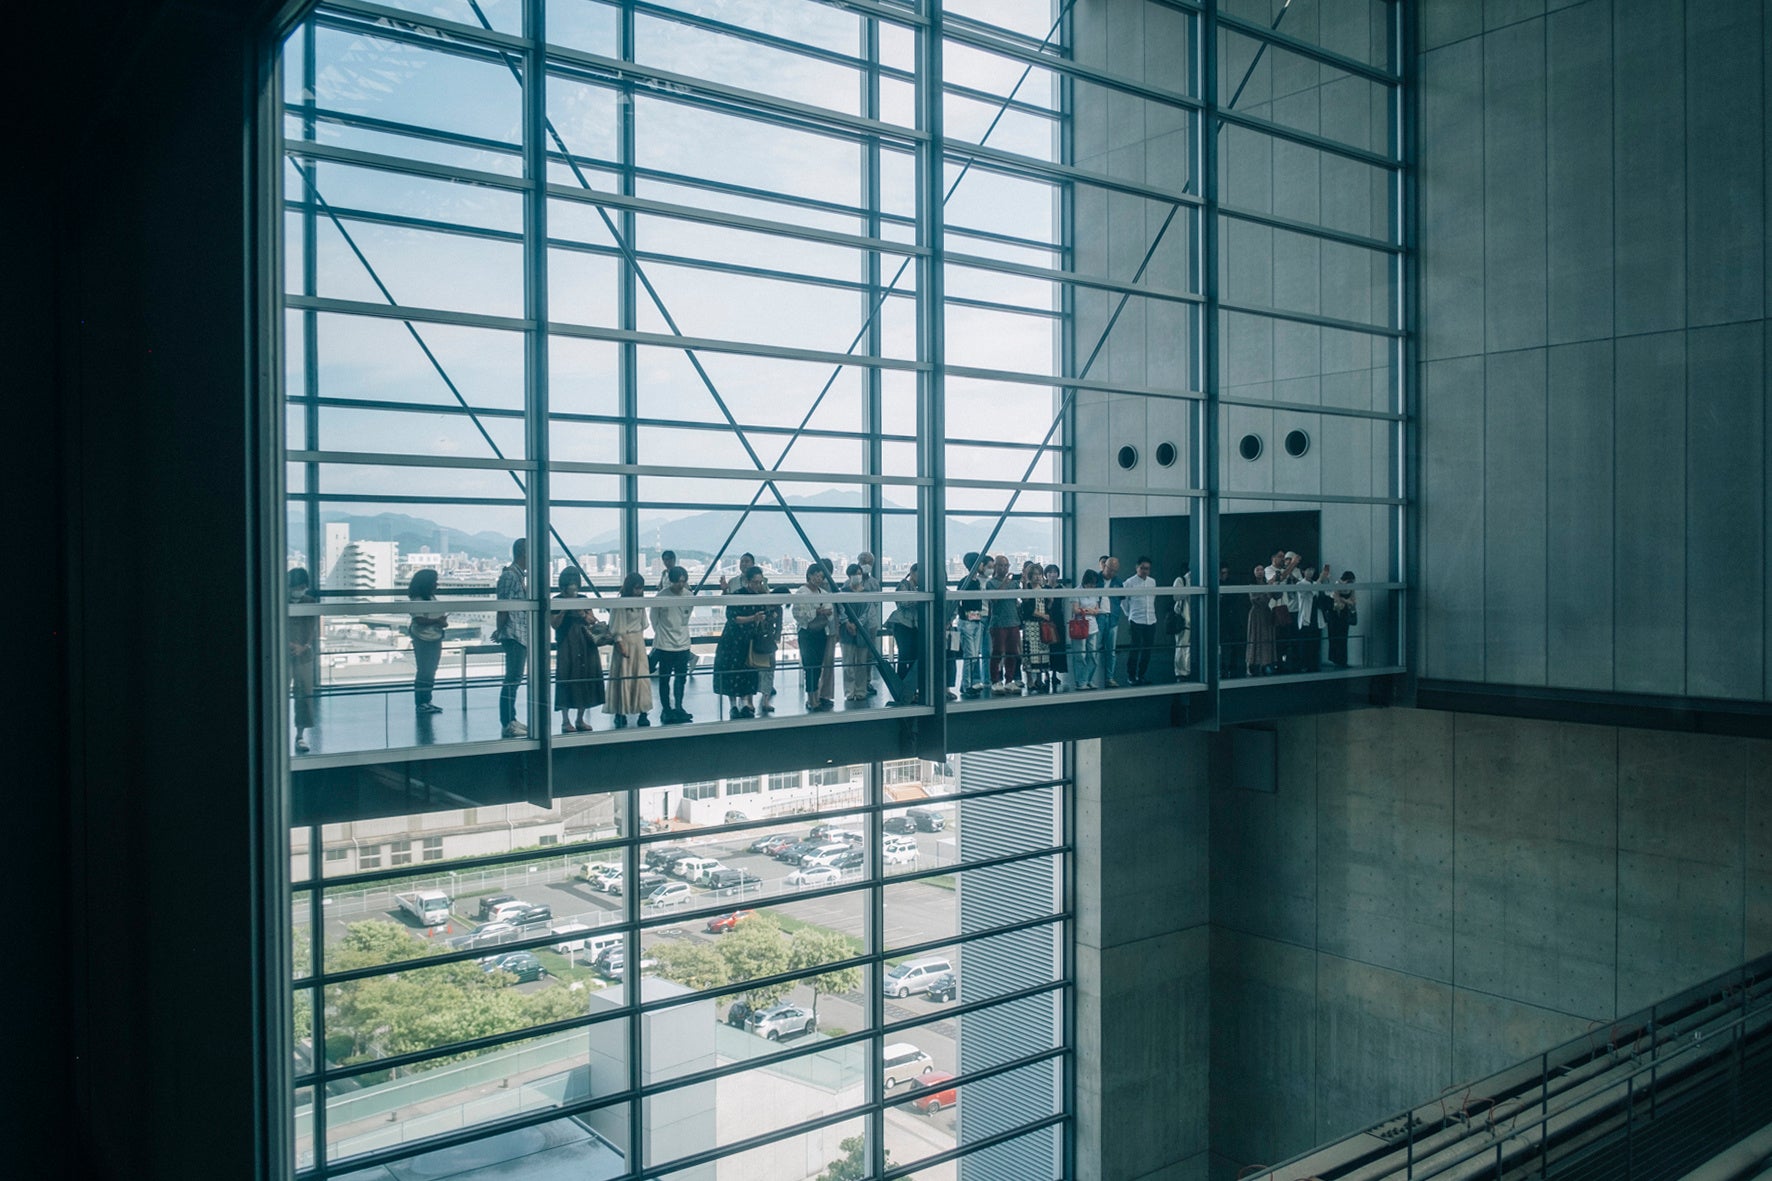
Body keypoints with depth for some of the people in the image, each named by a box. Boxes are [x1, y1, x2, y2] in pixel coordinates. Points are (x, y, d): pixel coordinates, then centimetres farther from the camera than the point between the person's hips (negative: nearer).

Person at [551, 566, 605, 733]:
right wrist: (564, 610, -16)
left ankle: (580, 719, 13)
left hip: (585, 644, 4)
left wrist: (582, 614, -10)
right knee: (567, 680, -7)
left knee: (585, 678, 3)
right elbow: (554, 624, -6)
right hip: (566, 645, -4)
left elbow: (593, 620, 8)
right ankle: (565, 721, -1)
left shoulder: (583, 599, 12)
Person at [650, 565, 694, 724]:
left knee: (681, 677, 9)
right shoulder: (662, 596, -13)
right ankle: (666, 709, 16)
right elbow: (654, 618, -1)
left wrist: (680, 631, 12)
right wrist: (661, 633, 5)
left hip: (683, 643, 3)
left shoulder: (689, 596, -3)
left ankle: (678, 708, 20)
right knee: (664, 679, 6)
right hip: (665, 644, -3)